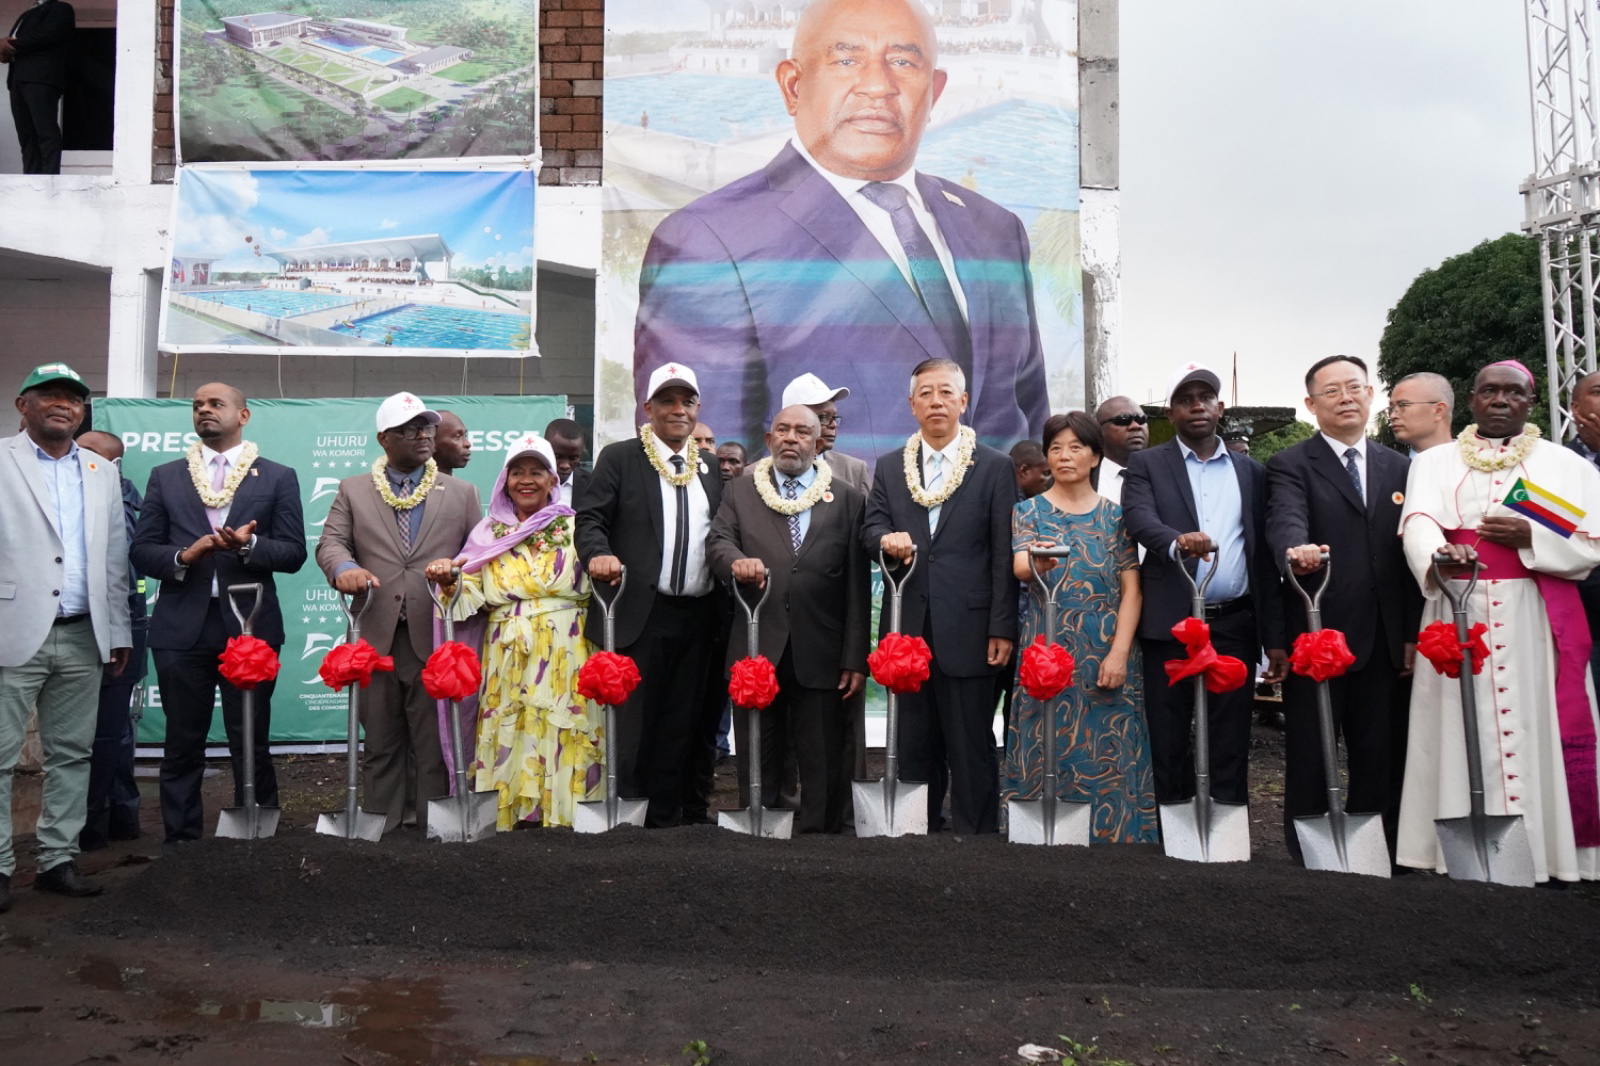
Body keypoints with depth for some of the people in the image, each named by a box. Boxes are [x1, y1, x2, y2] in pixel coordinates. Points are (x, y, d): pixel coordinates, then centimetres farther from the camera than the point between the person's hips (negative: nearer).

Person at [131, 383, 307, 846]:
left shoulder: (278, 477, 7)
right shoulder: (165, 477, 12)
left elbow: (294, 552, 1)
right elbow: (142, 550, 7)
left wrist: (250, 545, -17)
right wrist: (182, 557, -13)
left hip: (250, 626, -2)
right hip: (182, 628, 2)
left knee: (251, 745, 4)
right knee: (182, 746, 7)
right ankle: (181, 844, 18)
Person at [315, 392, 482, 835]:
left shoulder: (462, 493, 12)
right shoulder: (352, 490, 12)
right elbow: (330, 542, 2)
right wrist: (344, 567, -18)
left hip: (436, 637, -1)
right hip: (375, 637, 1)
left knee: (434, 745, 3)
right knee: (380, 744, 8)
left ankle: (434, 832, 11)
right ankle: (379, 830, 16)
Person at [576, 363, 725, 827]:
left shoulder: (712, 466, 15)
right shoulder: (619, 457, 4)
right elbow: (590, 517, -3)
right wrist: (598, 553, -22)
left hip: (697, 615, 4)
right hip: (639, 613, -4)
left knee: (681, 722, 10)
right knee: (633, 720, -1)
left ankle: (666, 818, 21)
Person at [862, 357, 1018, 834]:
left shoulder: (994, 467, 2)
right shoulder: (889, 467, 13)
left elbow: (1004, 553, -2)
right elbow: (870, 526, 8)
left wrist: (1002, 628, -8)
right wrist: (886, 539, -17)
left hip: (967, 630, -3)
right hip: (908, 629, 4)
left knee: (972, 748, 3)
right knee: (914, 746, 11)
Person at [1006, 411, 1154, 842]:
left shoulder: (1115, 514, 6)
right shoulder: (1029, 511, 4)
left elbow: (1131, 588, 1)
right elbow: (1020, 566, -13)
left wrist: (1119, 653, -11)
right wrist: (1037, 563, -38)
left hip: (1107, 657, 1)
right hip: (1048, 653, -1)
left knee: (1109, 754, 1)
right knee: (1048, 752, 1)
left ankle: (1110, 836, 15)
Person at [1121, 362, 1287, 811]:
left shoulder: (1252, 471, 13)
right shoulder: (1146, 464, 6)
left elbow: (1265, 558, 10)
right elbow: (1139, 519, -14)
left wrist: (1275, 639, 6)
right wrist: (1176, 542, -36)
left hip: (1233, 624, 2)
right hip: (1170, 623, -2)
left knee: (1230, 744, 6)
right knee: (1168, 744, 4)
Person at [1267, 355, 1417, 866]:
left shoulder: (1399, 468, 14)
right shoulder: (1290, 466, 0)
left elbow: (1411, 553, 12)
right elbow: (1285, 519, -20)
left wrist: (1413, 634, 7)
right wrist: (1297, 549, -44)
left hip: (1383, 642, 4)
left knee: (1382, 757, 8)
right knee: (1310, 757, 2)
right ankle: (1308, 859, 11)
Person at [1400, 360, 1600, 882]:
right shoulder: (1433, 463, 10)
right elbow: (1418, 524, -8)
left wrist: (1530, 538, -12)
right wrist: (1438, 557, -30)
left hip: (1539, 619, 0)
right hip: (1457, 613, 0)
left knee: (1539, 731, -3)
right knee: (1460, 732, -1)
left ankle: (1549, 855, 5)